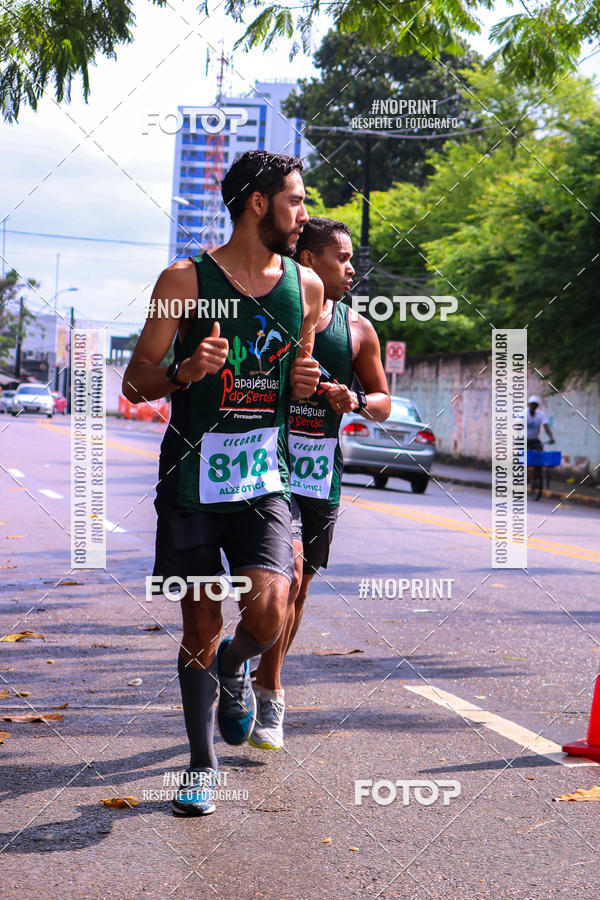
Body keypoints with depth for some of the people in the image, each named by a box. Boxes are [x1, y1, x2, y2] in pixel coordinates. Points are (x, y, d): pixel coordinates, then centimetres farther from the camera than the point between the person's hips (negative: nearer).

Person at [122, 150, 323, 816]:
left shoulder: (306, 287, 8)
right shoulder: (186, 280, -4)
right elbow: (136, 382, -1)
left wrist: (306, 383, -2)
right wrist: (185, 371, -22)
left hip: (264, 483, 2)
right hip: (191, 481, -2)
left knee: (269, 616, -15)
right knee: (201, 629, 5)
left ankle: (234, 666, 22)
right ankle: (202, 765, 24)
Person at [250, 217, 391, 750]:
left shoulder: (357, 329, 8)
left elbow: (383, 401, 14)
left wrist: (356, 401, -7)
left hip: (322, 471, 4)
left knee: (300, 585, 10)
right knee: (286, 574, -18)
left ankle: (266, 677, 31)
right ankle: (270, 696, -5)